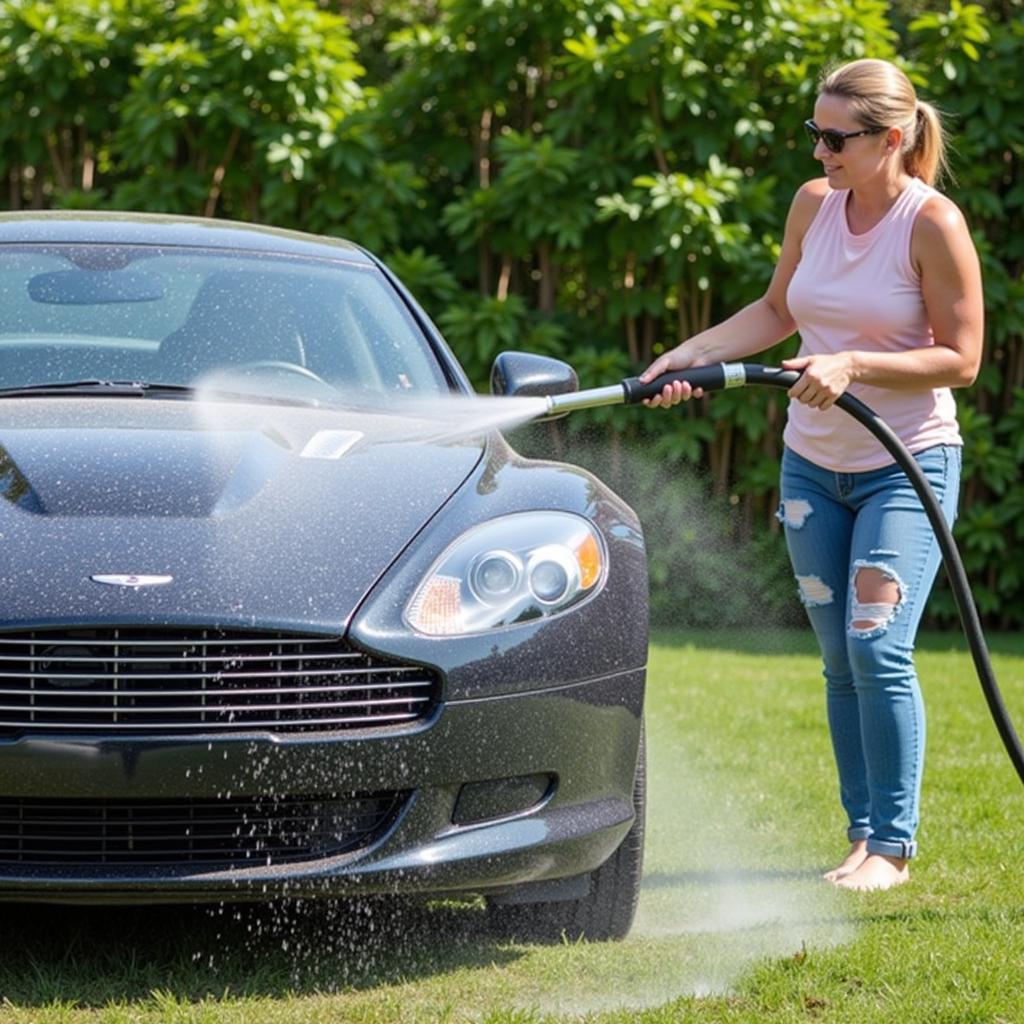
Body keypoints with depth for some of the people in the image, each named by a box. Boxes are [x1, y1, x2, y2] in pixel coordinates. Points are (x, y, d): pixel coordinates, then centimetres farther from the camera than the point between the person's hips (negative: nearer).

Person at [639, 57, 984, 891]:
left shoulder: (932, 223, -15)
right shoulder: (814, 205, 1)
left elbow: (961, 359, -14)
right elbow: (778, 312, 16)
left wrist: (854, 366, -23)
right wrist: (691, 354, 4)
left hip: (908, 465, -6)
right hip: (813, 463, 6)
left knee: (878, 646, -15)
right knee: (839, 658, 7)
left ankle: (893, 844, -5)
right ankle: (865, 835, 15)